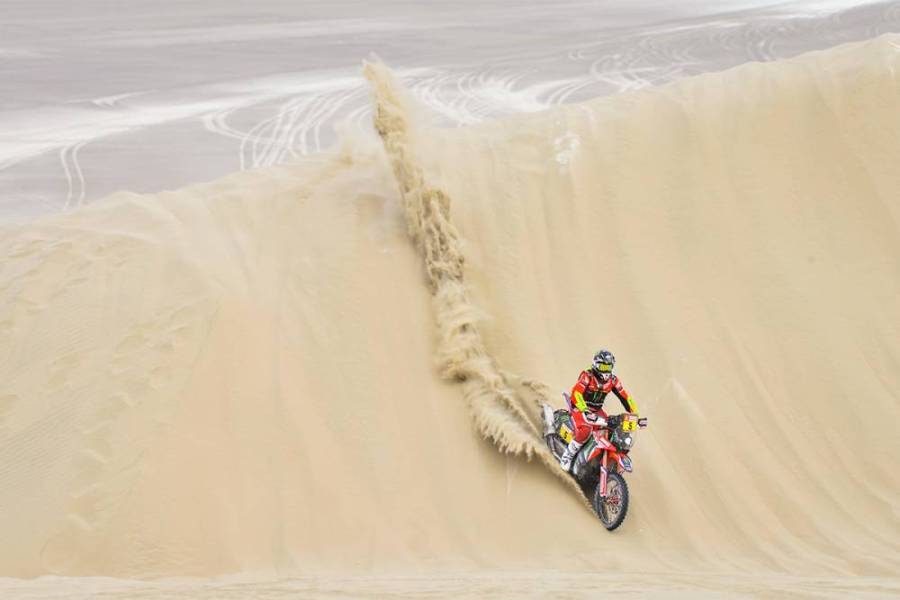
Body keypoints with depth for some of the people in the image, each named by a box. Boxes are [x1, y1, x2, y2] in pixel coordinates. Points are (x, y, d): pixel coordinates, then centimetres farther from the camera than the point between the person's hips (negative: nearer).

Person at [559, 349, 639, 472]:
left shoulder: (613, 380, -3)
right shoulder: (587, 376, -20)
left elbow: (625, 397, 2)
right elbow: (576, 394, -33)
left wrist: (634, 414, -7)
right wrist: (585, 411, -46)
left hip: (597, 410, 6)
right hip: (579, 408, -6)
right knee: (585, 430, -32)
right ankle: (567, 456, -17)